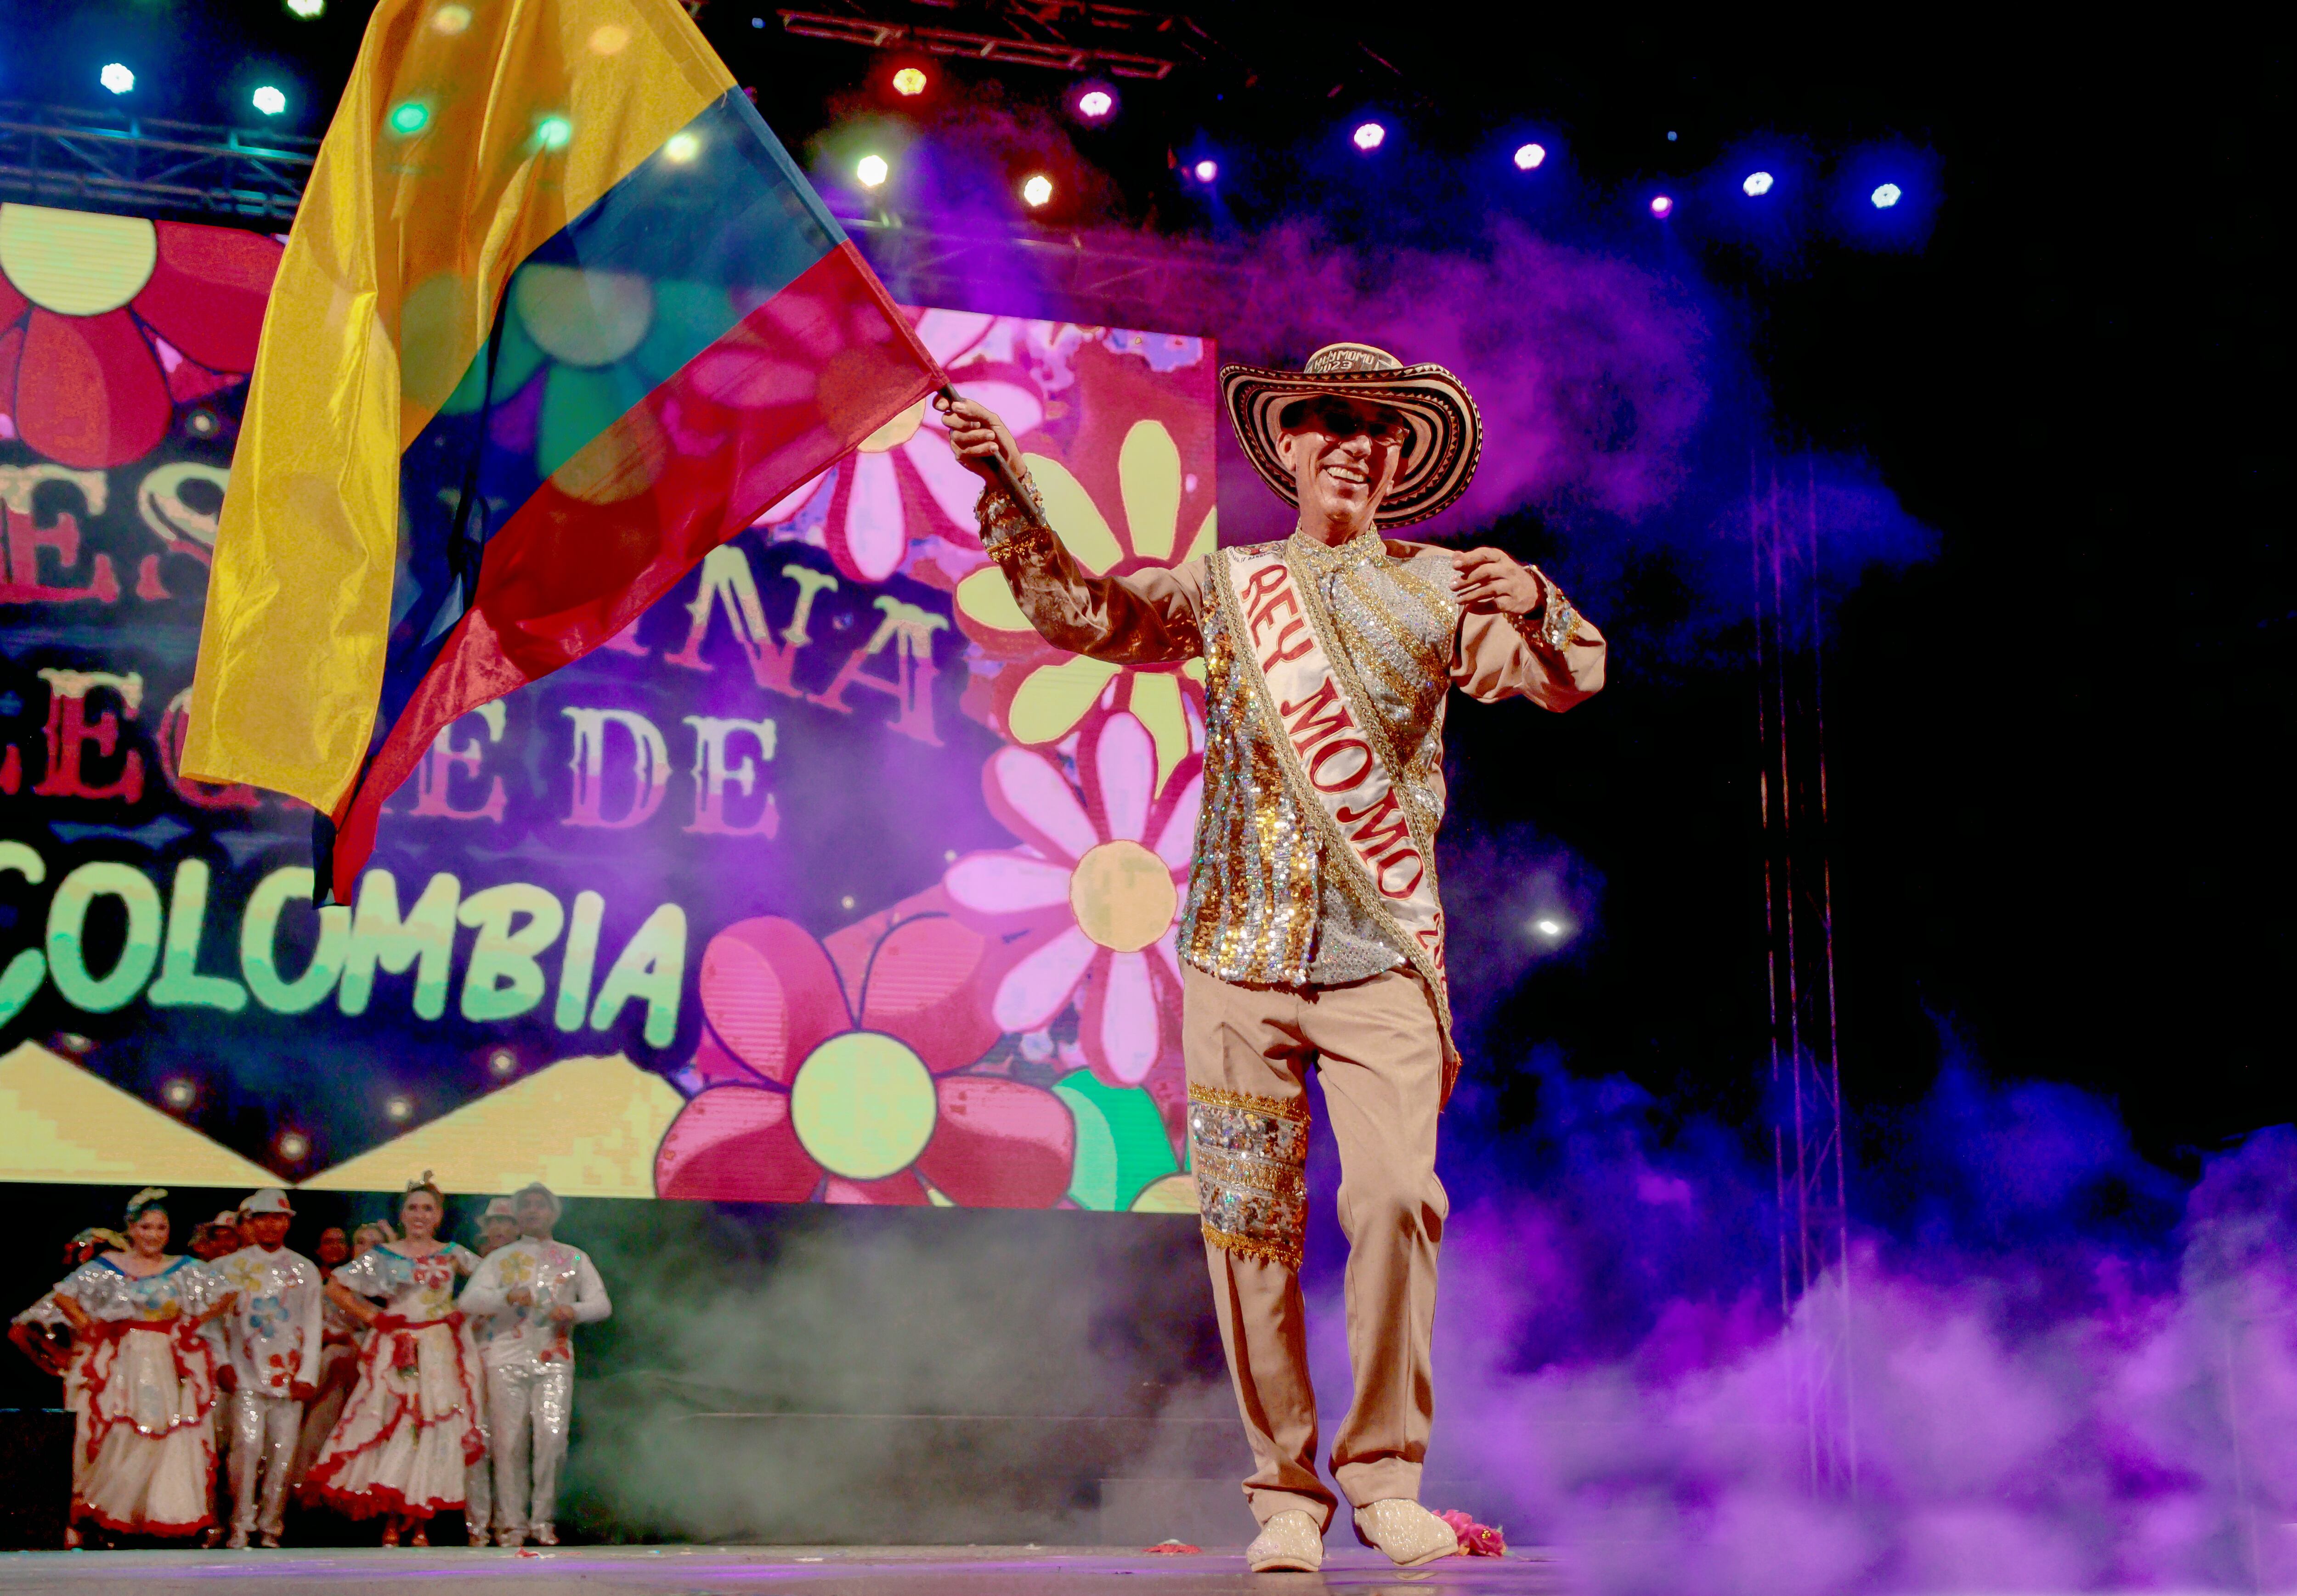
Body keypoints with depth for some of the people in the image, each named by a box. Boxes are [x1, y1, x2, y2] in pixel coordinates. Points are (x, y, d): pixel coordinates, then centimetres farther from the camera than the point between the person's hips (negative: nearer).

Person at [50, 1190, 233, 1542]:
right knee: (121, 1438, -5)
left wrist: (195, 1324, 4)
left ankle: (167, 1511, 2)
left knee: (171, 1436, -4)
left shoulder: (185, 1269, 6)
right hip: (124, 1364, -1)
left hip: (168, 1366, 1)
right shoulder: (107, 1267, 5)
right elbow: (64, 1295, 9)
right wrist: (88, 1327, 1)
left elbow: (225, 1297, 11)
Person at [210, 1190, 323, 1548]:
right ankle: (241, 1526, -4)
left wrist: (307, 1376, 2)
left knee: (283, 1451, -2)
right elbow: (217, 1320, 11)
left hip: (289, 1376, 1)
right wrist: (222, 1363, 0)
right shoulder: (231, 1267, 8)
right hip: (247, 1374, -1)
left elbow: (313, 1326, 10)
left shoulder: (304, 1270, 11)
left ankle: (270, 1526, 8)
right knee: (248, 1445, -13)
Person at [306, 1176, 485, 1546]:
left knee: (436, 1428, -3)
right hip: (396, 1354, -1)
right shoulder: (383, 1256, 5)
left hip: (440, 1353, 1)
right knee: (393, 1427, -6)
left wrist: (462, 1312, 6)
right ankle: (391, 1523, -2)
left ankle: (421, 1523, 2)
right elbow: (336, 1287, 8)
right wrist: (371, 1317, 1)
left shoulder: (452, 1255, 8)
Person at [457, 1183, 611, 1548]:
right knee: (509, 1440, -4)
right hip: (507, 1357, 0)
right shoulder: (501, 1259, 15)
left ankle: (543, 1520, 1)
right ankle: (512, 1521, 4)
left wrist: (574, 1310, -11)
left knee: (552, 1437, -10)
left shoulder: (574, 1258, 18)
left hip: (554, 1358, 0)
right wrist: (508, 1296, -17)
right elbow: (469, 1300, 1)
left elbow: (601, 1303, 11)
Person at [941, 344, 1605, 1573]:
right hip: (1240, 953, 1)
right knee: (1250, 1220, -1)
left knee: (1396, 1200, -15)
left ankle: (1385, 1475, 0)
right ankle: (1285, 1487, 9)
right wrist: (1007, 490, 7)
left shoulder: (1440, 589, 10)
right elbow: (1077, 609, 18)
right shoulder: (1224, 587, 15)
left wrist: (1534, 607, -23)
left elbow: (1567, 679, -1)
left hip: (1381, 959, -1)